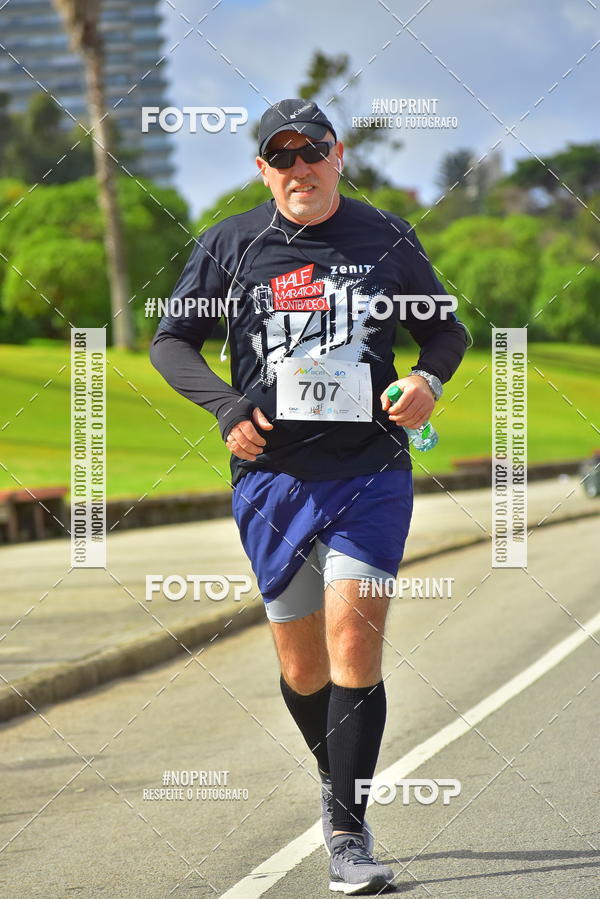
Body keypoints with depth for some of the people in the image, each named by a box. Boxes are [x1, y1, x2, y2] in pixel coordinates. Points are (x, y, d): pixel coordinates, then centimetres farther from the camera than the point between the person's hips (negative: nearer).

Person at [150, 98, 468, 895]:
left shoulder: (387, 239, 5)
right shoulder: (230, 246, 5)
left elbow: (446, 327, 17)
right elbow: (171, 342, 11)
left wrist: (429, 379, -5)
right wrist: (226, 407, -5)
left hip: (371, 474, -1)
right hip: (273, 477, 1)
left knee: (353, 641, -14)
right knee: (302, 665, 7)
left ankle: (348, 833, -7)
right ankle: (336, 780, 35)